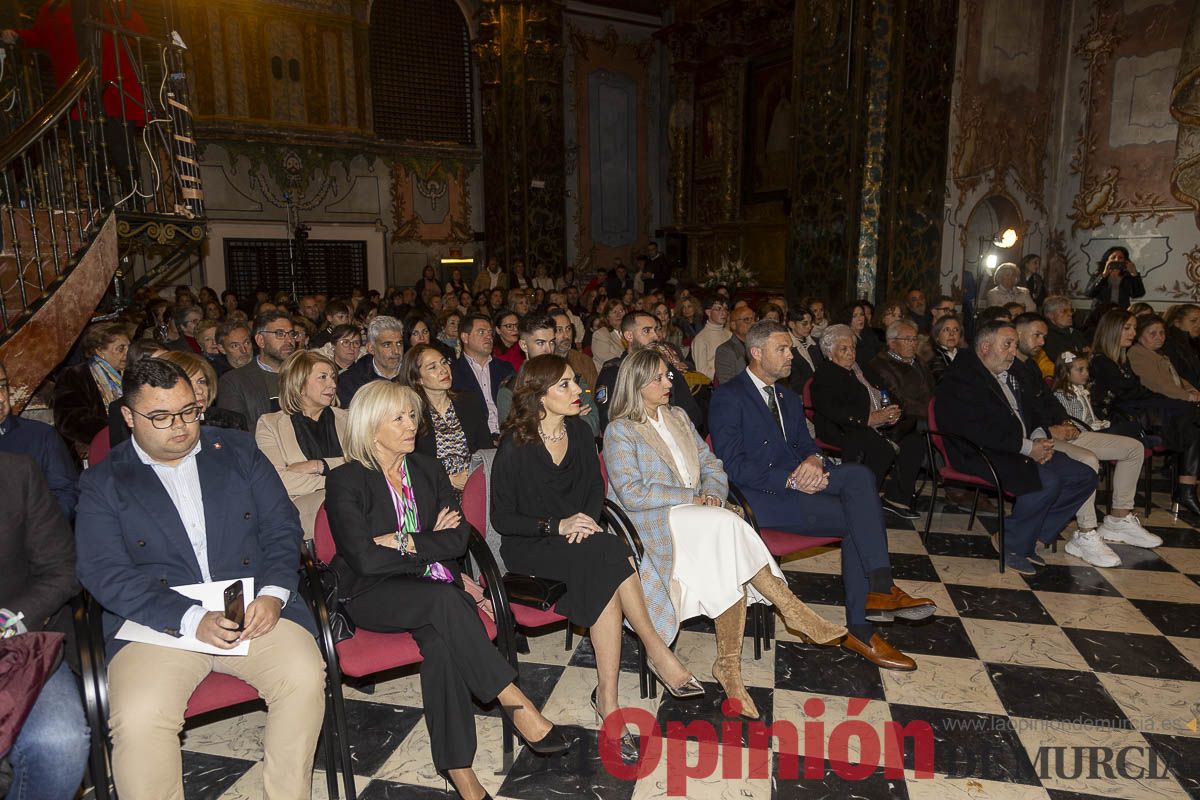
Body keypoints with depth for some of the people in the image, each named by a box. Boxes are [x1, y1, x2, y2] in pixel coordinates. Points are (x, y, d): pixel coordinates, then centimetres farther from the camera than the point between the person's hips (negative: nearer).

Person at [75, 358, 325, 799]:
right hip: (158, 621, -1)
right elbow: (105, 573, -5)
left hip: (256, 607, 1)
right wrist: (193, 619, -19)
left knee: (305, 676, -22)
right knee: (139, 718, -27)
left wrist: (273, 593, -11)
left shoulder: (238, 449, 11)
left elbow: (281, 526, 8)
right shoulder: (102, 482, 6)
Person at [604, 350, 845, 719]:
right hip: (653, 524, -6)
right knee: (727, 524, -32)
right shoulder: (619, 431, -3)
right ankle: (791, 609, -22)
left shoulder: (678, 417, 19)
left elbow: (711, 465, 17)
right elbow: (632, 494, -13)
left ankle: (729, 666, -16)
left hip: (698, 514, 6)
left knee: (732, 571, -25)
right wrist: (691, 497, -13)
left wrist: (712, 493, -6)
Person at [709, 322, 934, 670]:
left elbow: (806, 446, 17)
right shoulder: (728, 397, -5)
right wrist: (790, 479, -21)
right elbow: (732, 464, -14)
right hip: (761, 496, -7)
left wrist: (814, 461, -9)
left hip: (798, 483, 7)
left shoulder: (789, 399, 22)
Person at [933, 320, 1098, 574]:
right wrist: (1027, 447, -18)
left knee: (1084, 476, 1)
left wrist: (1039, 439, 0)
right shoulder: (962, 378, -12)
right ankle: (1012, 546, -9)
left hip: (1019, 449, 10)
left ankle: (1034, 536, 5)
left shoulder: (1008, 375, 19)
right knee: (1046, 482, -29)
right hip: (981, 455, -10)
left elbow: (1023, 415, 23)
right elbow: (978, 430, -22)